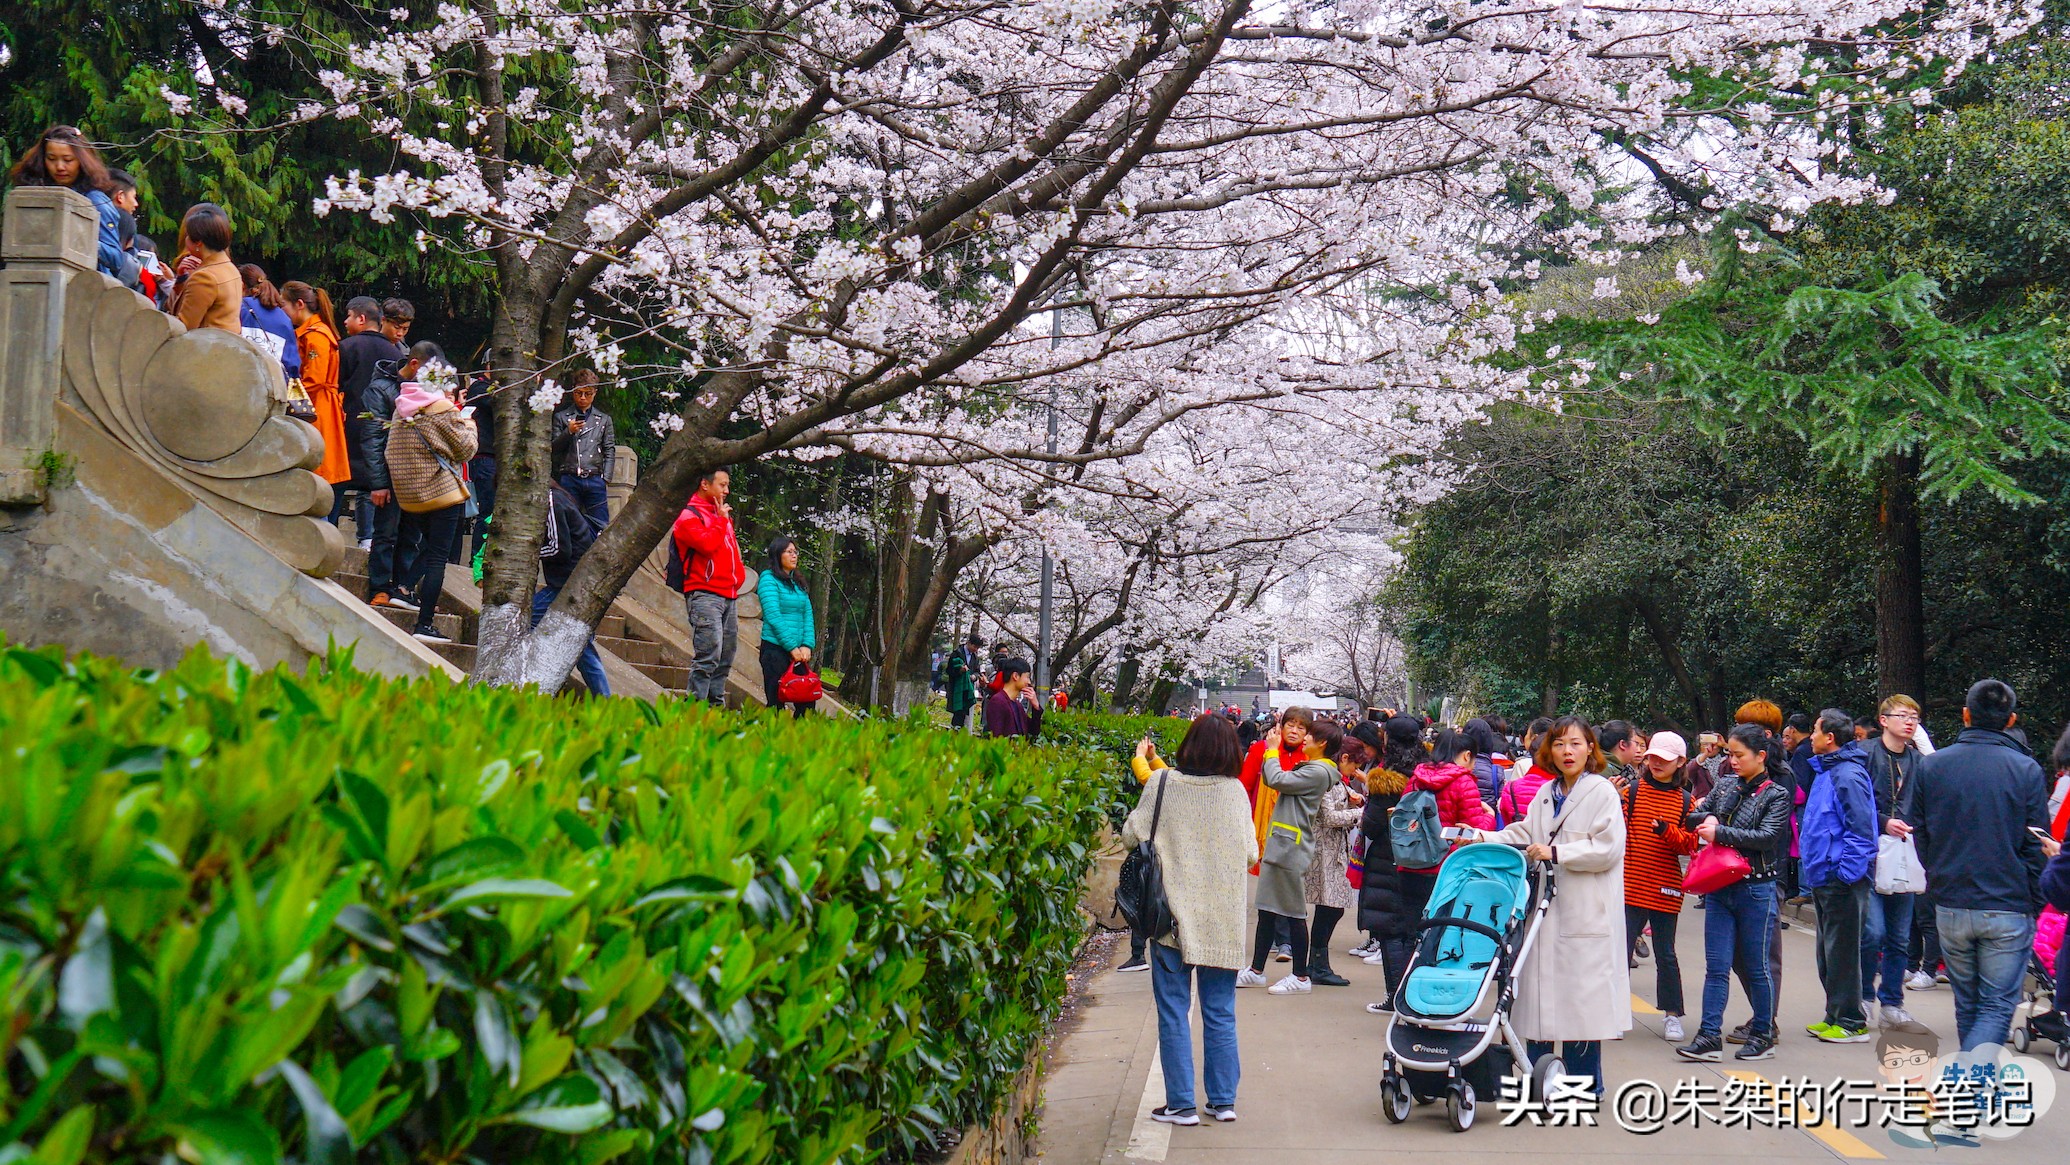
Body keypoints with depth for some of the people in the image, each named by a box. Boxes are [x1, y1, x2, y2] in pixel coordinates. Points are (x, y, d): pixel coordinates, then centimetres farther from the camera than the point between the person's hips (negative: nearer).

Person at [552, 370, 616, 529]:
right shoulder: (561, 417, 12)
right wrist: (568, 432, -10)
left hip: (595, 479, 1)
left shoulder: (604, 419, 17)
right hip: (569, 479, -1)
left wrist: (605, 478, 3)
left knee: (601, 526, -4)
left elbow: (610, 451, 13)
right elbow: (553, 448, 6)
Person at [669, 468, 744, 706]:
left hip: (729, 595, 9)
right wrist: (721, 520, -6)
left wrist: (738, 576, 15)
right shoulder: (689, 515, -3)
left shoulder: (722, 514, 23)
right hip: (704, 594, -8)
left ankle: (717, 705, 11)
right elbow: (707, 544, -19)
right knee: (709, 655, -17)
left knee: (725, 658, 7)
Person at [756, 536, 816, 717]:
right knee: (776, 704, -5)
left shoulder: (798, 584, 17)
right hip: (775, 649, -6)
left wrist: (807, 646, -4)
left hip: (799, 651, 6)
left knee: (807, 703, 1)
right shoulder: (769, 579, -3)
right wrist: (792, 647, -14)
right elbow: (773, 616, -11)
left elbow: (808, 616, 11)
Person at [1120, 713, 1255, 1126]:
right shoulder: (1235, 791, -2)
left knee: (1173, 1013, 5)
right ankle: (1223, 1100, 18)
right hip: (1223, 921, 2)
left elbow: (1131, 836, -3)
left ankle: (1181, 1103, 7)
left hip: (1173, 916, -2)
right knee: (1220, 1013, 12)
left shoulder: (1162, 783, -8)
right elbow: (1251, 854, 3)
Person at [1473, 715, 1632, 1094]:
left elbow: (1608, 848, -14)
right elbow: (1524, 835, 16)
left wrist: (1556, 853, -16)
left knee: (1581, 993, -1)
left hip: (1586, 913, -6)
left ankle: (1584, 1082, 10)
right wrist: (1483, 839, 2)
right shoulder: (1546, 793, 15)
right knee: (1540, 988, 8)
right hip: (1545, 906, 6)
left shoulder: (1602, 792, -6)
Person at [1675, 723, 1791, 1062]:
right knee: (1716, 966, 4)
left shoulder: (1776, 794, -5)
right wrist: (1708, 819, -8)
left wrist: (1719, 833, -20)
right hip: (1719, 887, 4)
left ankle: (1763, 1034, 19)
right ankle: (1709, 1036, 5)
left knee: (1757, 967, 6)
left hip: (1756, 890, -4)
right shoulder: (1725, 784, 9)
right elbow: (1695, 815, 14)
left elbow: (1767, 837, -17)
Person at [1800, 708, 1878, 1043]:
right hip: (1824, 876, 10)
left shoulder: (1848, 774, -16)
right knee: (1828, 951, 16)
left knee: (1841, 951, -3)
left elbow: (1860, 828, -20)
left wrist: (1845, 871, -21)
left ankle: (1851, 1023, 4)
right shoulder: (1825, 771, 15)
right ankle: (1835, 1016, 25)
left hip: (1842, 879, -10)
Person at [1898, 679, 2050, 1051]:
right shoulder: (2027, 770, -7)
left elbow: (1918, 836, 6)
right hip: (2008, 909, -3)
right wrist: (2033, 906, 6)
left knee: (1967, 1003, 17)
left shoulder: (1931, 765, 1)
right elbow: (2036, 847, -4)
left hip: (1950, 907, 3)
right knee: (1997, 1007, 1)